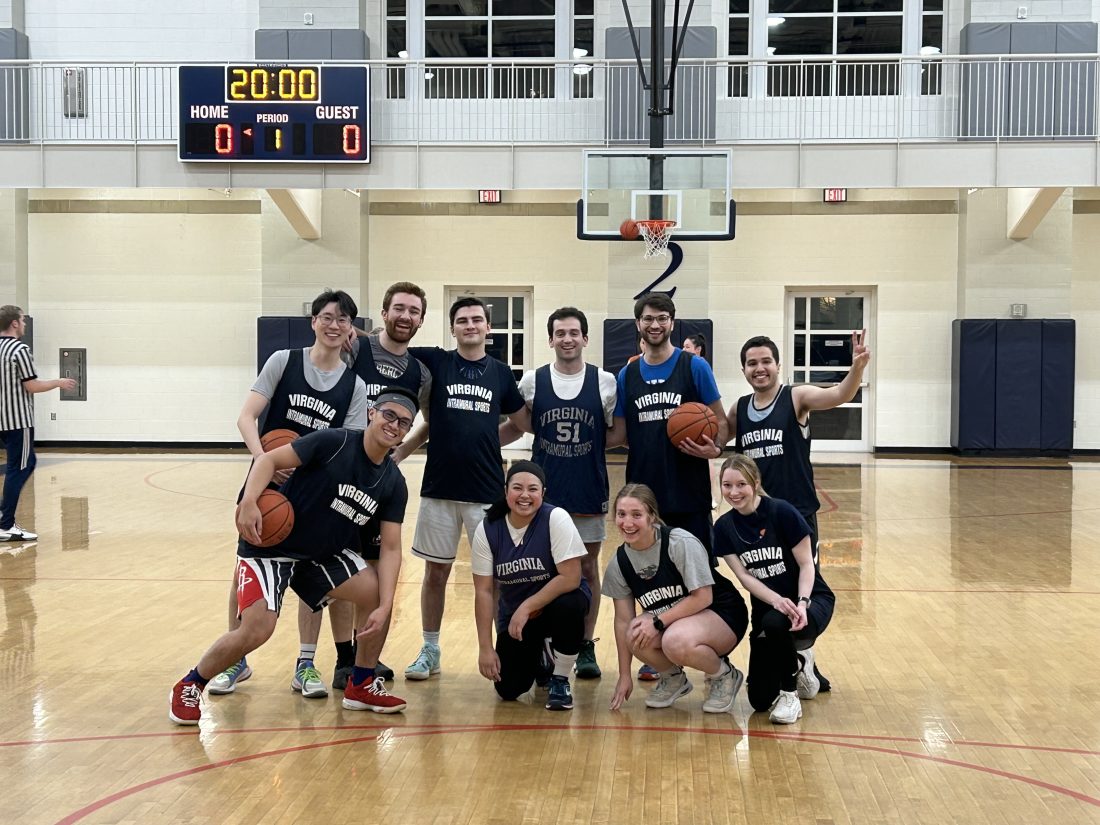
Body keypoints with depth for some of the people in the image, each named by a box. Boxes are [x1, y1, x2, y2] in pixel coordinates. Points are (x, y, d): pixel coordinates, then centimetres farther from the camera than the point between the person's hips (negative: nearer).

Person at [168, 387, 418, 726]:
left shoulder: (394, 484, -4)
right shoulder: (333, 443, -19)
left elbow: (391, 548, -6)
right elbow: (270, 459, -19)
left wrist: (384, 606, -17)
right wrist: (249, 502, -37)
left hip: (325, 552, 6)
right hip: (271, 546, -6)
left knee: (376, 594, -8)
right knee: (257, 630, -19)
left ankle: (362, 686, 12)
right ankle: (190, 686, 7)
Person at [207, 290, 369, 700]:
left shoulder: (354, 386, 0)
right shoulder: (283, 361, -5)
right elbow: (247, 417, -11)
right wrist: (264, 460, -28)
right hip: (267, 482, -1)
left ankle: (305, 666, 15)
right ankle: (236, 660, 19)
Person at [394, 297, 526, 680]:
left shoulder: (501, 372, 6)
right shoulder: (435, 361, 2)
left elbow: (522, 423, 14)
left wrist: (483, 444, 4)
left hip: (487, 489, 0)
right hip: (439, 487, 0)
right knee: (436, 573, 9)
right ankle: (430, 651, 22)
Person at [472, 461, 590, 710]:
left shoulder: (556, 518, -21)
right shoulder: (487, 530, -12)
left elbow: (571, 578, -24)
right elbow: (483, 591, -10)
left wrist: (527, 608, -24)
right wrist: (486, 648, -13)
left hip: (558, 600, -2)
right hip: (514, 613, 3)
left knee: (568, 606, -38)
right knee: (508, 689, -10)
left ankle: (560, 681, -10)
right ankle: (539, 657, 28)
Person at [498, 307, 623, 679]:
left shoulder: (605, 382, -1)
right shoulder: (532, 381, 1)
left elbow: (618, 433, 4)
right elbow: (519, 426, 9)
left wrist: (587, 446, -10)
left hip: (589, 492, 0)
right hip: (544, 492, 0)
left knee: (588, 568, 8)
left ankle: (586, 647, 19)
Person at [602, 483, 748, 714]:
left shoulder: (681, 543, -22)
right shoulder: (619, 563, -6)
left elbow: (703, 597, -21)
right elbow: (623, 619, -1)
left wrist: (657, 622, -25)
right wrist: (624, 675, 0)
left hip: (721, 613, -5)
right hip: (669, 621, 5)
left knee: (677, 642, -37)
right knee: (636, 635, -27)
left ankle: (724, 675, -2)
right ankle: (673, 678, 7)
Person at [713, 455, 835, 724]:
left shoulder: (781, 512, -16)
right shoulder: (724, 527, -4)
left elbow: (806, 563, -13)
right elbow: (744, 576, -9)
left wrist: (802, 603, -29)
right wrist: (776, 600, -26)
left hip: (810, 599, -4)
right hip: (765, 607, 4)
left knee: (776, 622, -40)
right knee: (760, 700, -5)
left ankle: (789, 693, -12)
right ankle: (797, 663, 28)